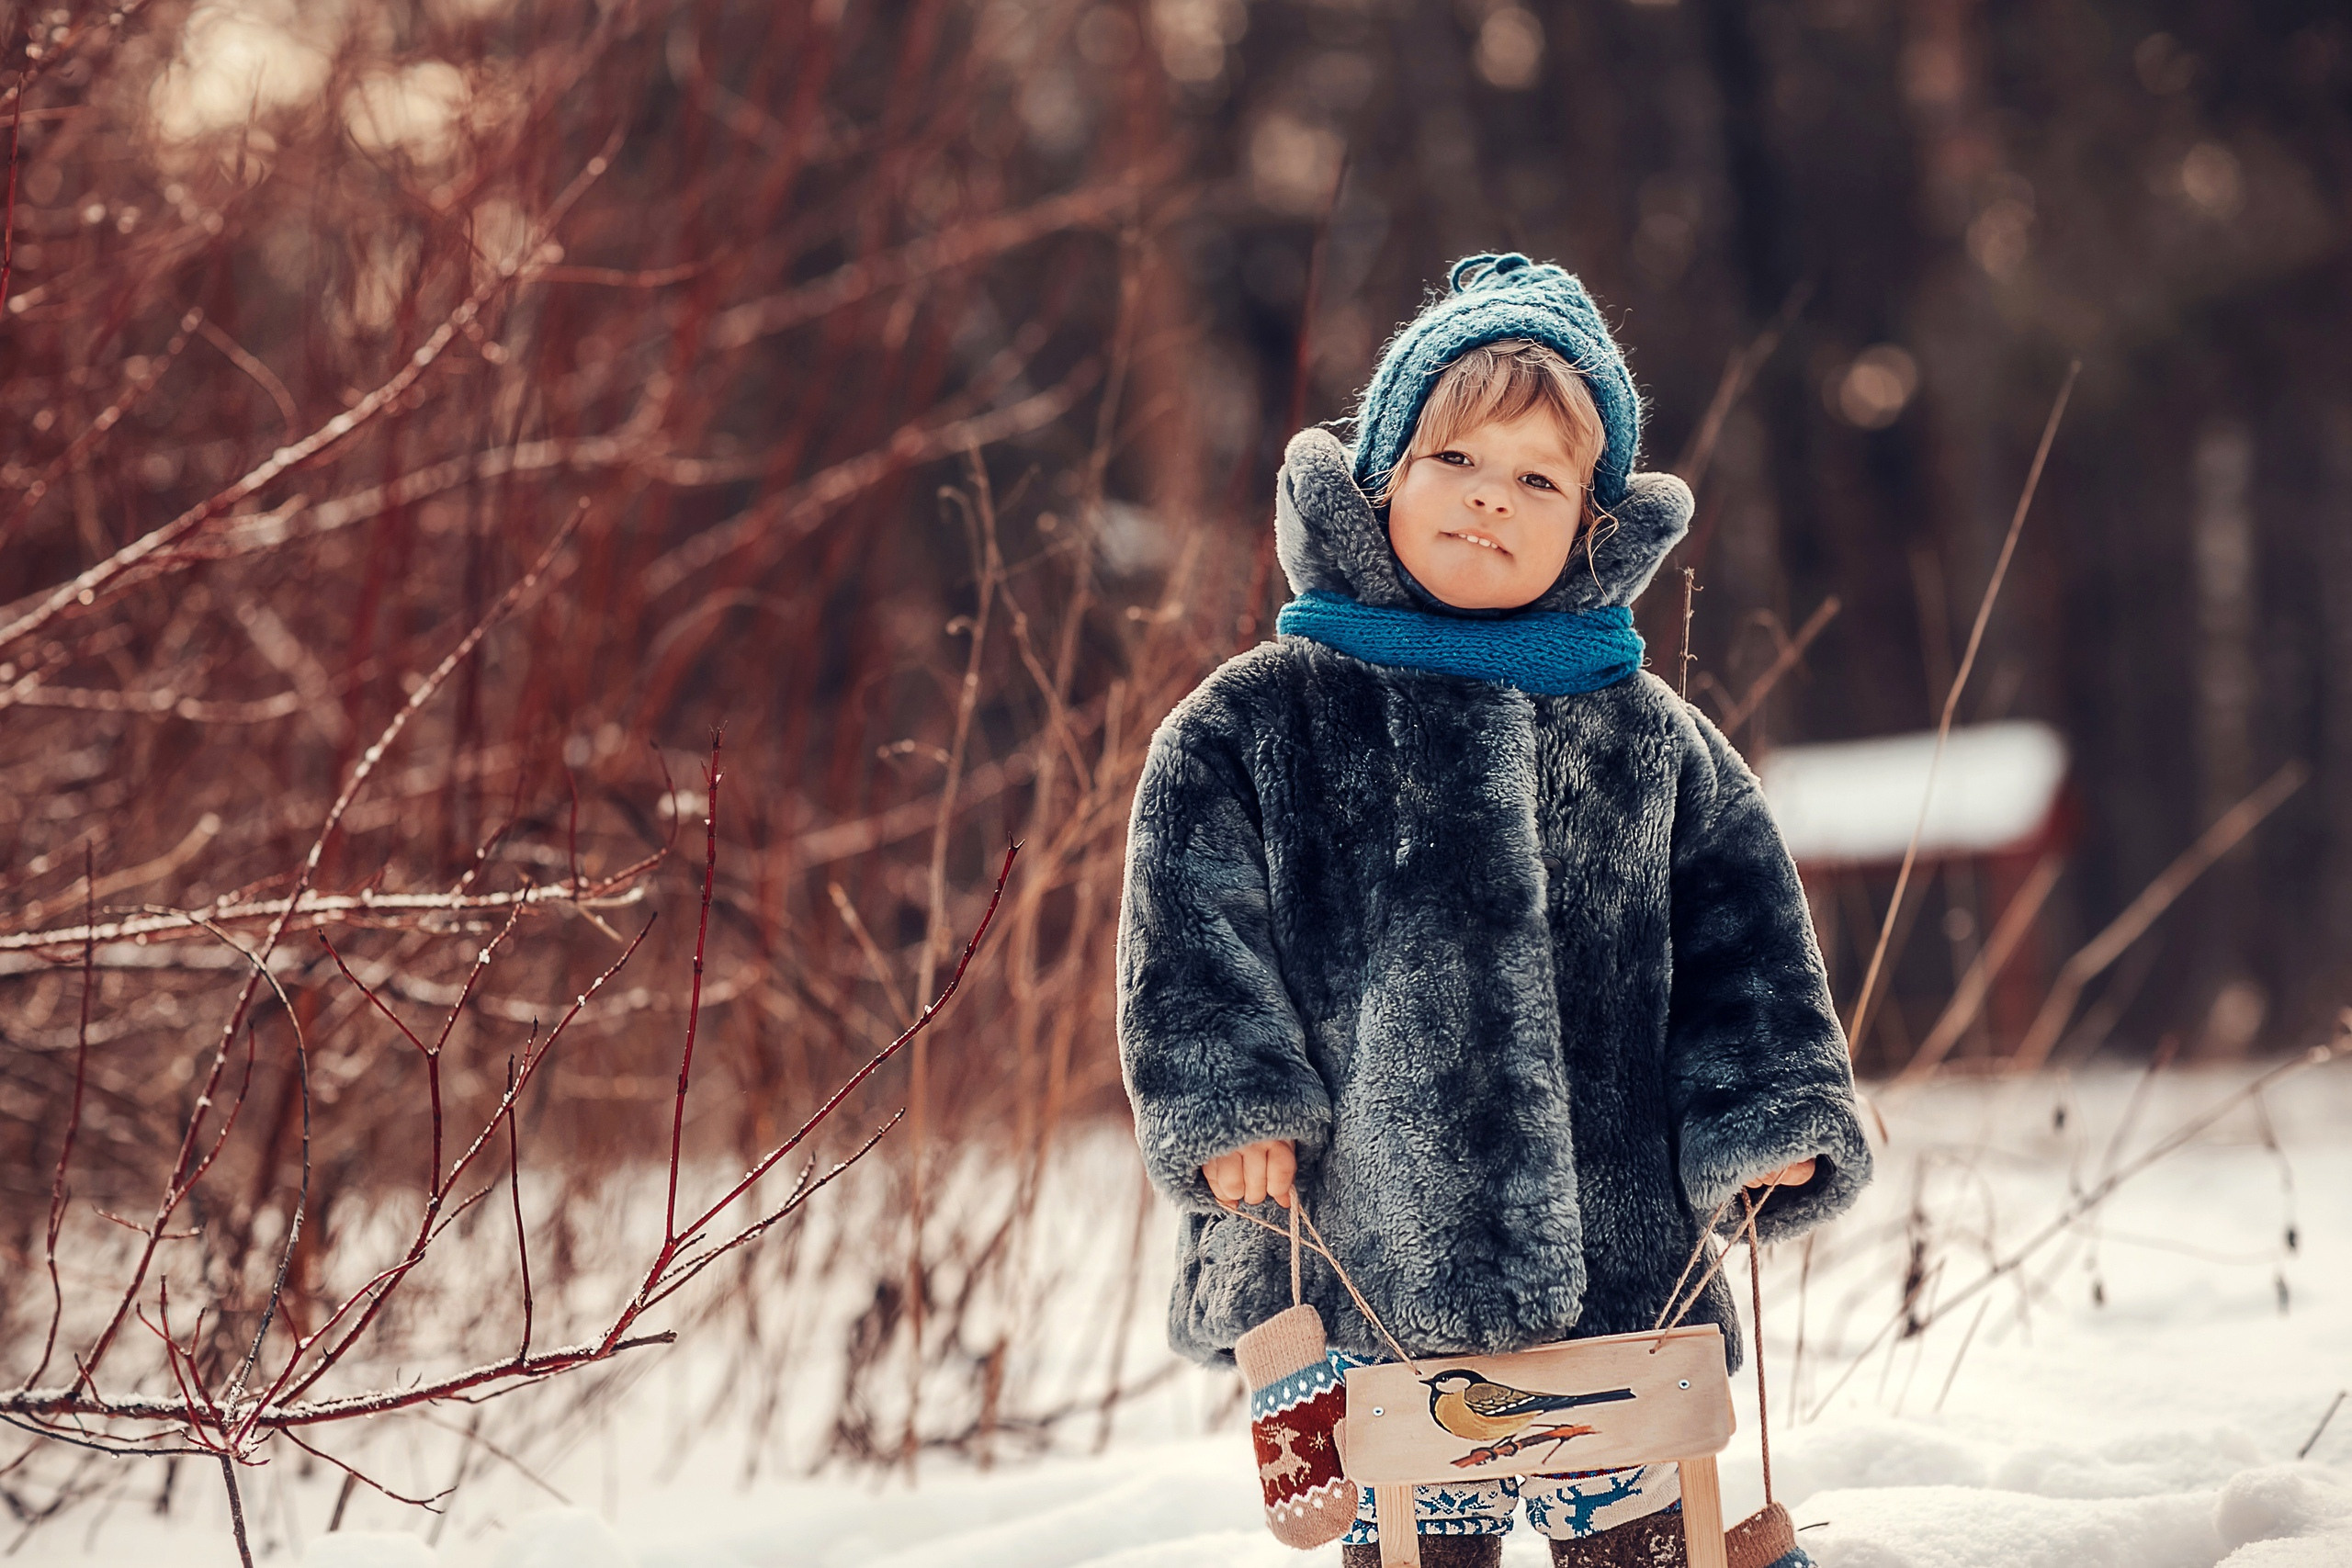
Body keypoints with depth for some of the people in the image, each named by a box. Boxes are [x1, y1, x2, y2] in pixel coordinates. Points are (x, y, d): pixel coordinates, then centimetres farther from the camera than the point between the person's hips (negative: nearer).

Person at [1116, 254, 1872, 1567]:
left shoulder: (1652, 739, 10)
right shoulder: (1257, 719, 3)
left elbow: (1742, 931, 13)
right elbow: (1190, 913, -2)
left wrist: (1763, 1119, 1)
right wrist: (1228, 1100, -13)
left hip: (1616, 1256, 2)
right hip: (1360, 1253, -2)